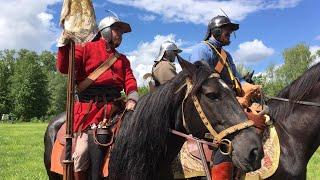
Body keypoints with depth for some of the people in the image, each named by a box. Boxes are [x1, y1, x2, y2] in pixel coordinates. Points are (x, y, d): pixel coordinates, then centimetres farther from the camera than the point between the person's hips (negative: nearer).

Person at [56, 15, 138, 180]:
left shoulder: (122, 59, 22)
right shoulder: (86, 48, 7)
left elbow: (130, 80, 9)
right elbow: (64, 68, -4)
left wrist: (132, 99, -11)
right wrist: (65, 45, -20)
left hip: (114, 107, 5)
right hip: (89, 108, -5)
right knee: (81, 153, -15)